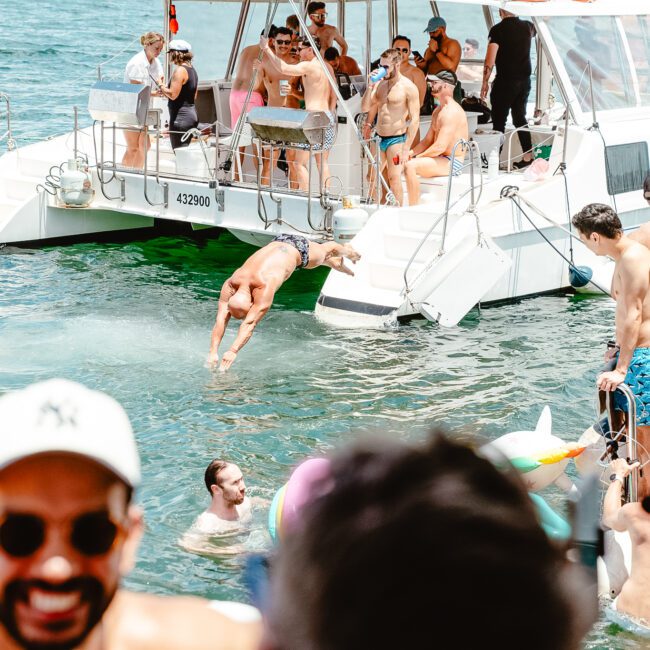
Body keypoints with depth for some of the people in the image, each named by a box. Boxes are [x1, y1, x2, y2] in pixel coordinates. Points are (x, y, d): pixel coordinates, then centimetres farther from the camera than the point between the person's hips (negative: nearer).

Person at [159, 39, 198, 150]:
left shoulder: (180, 70, -14)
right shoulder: (192, 69, 14)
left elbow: (173, 94, -21)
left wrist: (161, 87, -3)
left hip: (180, 116, -10)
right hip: (192, 115, 10)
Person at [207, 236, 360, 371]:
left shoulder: (265, 287, -49)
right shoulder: (230, 285, -34)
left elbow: (250, 322, -54)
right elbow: (221, 320, -37)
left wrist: (233, 351, -62)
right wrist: (213, 352, -48)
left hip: (297, 249, -4)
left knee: (325, 252, 31)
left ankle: (347, 251, 66)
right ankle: (337, 263, 70)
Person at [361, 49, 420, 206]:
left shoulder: (408, 87, -10)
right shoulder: (379, 84, 10)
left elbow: (414, 120, -13)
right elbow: (365, 108, 8)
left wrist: (406, 148, -17)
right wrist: (370, 86, -5)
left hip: (396, 139, -7)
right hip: (379, 138, 7)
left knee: (394, 178, -10)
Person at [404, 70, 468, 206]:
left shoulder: (452, 111, -18)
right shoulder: (438, 111, 17)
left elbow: (440, 146, -25)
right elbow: (427, 141, 18)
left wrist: (418, 157, -15)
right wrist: (409, 153, 2)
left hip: (452, 163, -11)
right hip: (441, 159, 11)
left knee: (410, 166, -28)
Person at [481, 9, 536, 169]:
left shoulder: (498, 30, -12)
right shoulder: (527, 27, 5)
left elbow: (490, 60, -15)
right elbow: (533, 32, 32)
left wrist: (485, 82, -8)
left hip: (505, 81, -6)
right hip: (524, 80, 6)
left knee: (499, 121, -3)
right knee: (520, 117, 16)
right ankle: (528, 155, 16)